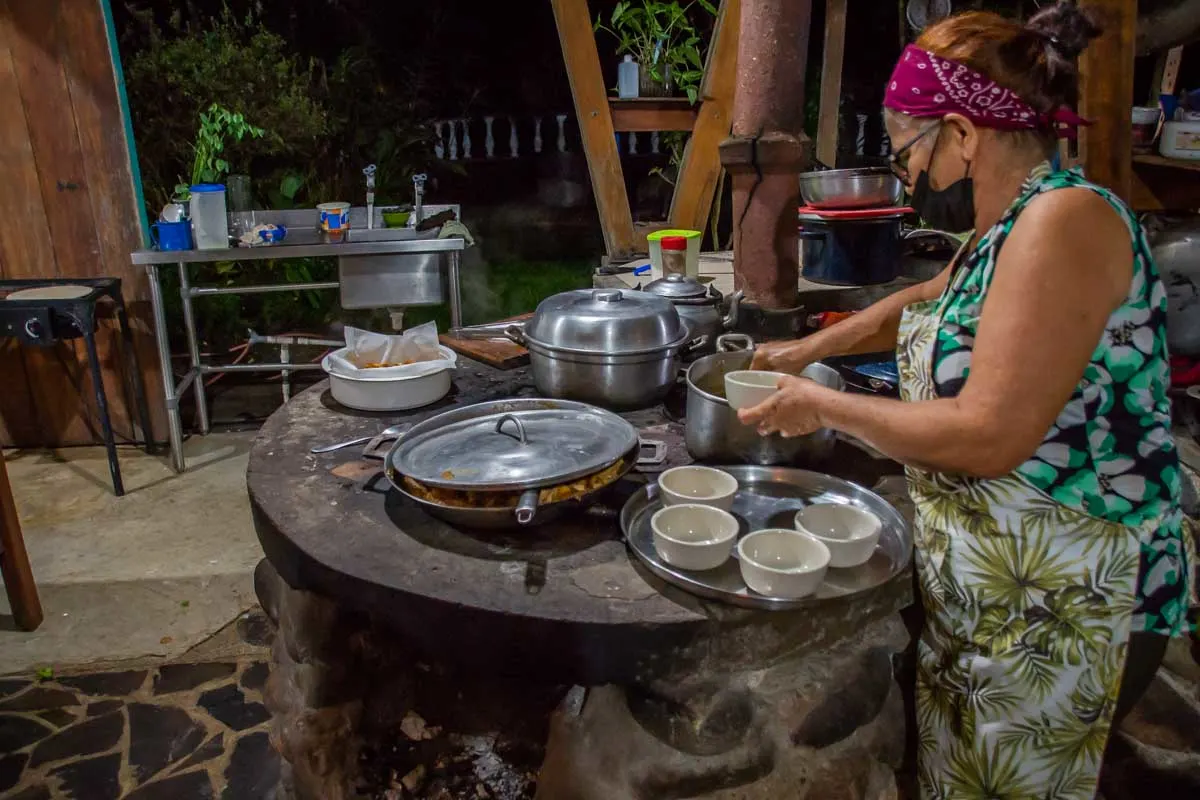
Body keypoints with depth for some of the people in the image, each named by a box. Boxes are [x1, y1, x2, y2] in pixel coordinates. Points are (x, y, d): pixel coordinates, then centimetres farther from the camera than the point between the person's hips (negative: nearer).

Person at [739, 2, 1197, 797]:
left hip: (1054, 607, -8)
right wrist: (808, 349, 22)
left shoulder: (1065, 218, -21)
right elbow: (924, 303, 27)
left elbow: (989, 435, -27)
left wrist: (823, 406, -15)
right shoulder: (1003, 229, 6)